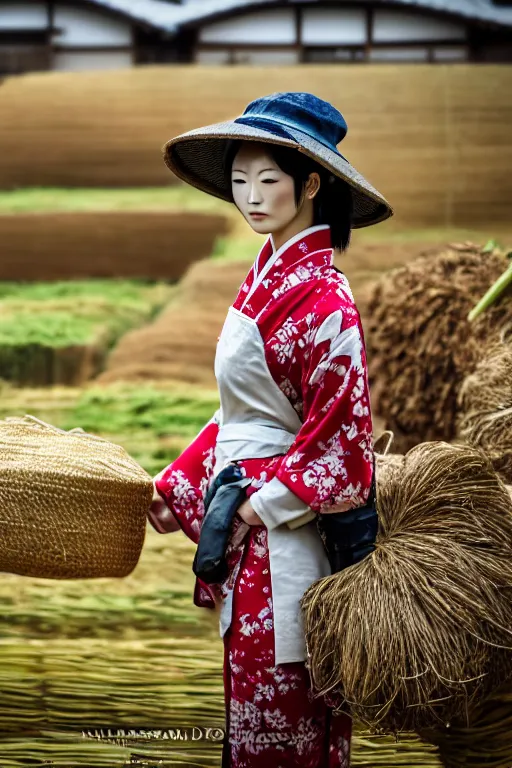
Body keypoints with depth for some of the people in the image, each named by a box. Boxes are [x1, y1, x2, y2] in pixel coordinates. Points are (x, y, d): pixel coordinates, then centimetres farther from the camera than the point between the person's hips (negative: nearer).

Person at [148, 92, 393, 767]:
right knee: (251, 688, 18)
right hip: (246, 513, 9)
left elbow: (340, 435, -19)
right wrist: (178, 483, 12)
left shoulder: (322, 298, -20)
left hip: (283, 532, -9)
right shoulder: (268, 275, 8)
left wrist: (264, 505, -14)